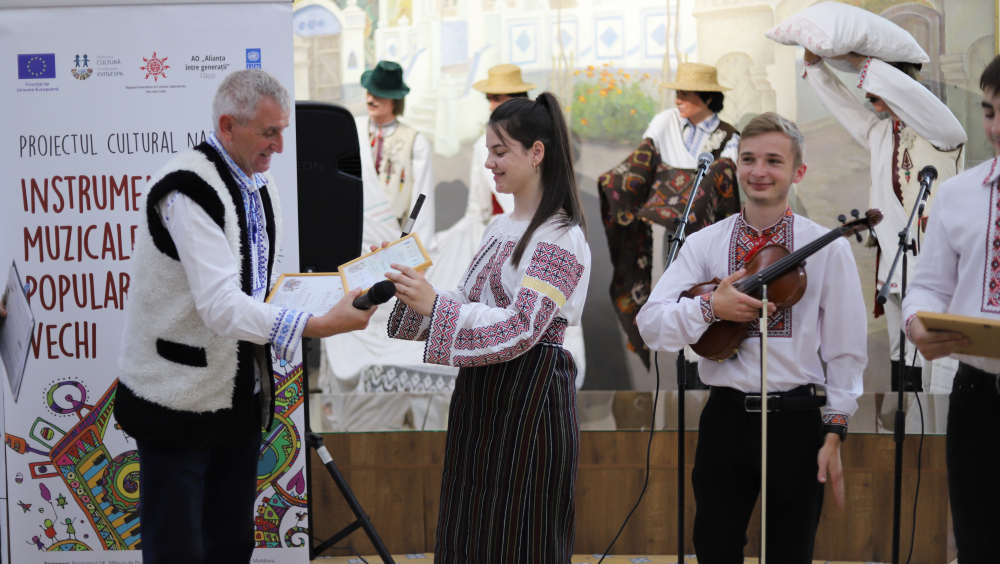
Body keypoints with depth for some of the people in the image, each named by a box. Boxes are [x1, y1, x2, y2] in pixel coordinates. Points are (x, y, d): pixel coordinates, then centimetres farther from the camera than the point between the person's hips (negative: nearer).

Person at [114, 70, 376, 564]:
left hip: (239, 394, 8)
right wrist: (321, 325, -36)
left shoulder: (259, 185, 8)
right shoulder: (188, 188, -21)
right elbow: (221, 306, -30)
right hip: (179, 401, -8)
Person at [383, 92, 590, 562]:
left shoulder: (560, 237, -13)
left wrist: (434, 304, -29)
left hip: (529, 398, -9)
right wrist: (414, 292, -1)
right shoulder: (500, 228, 14)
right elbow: (469, 305, 15)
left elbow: (521, 328, -22)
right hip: (481, 394, 9)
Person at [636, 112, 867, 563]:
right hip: (725, 419, 1)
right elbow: (650, 325, -3)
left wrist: (834, 432, -4)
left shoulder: (828, 248, 0)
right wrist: (709, 307, -18)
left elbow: (845, 351, 1)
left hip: (797, 422, -1)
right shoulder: (704, 244, 4)